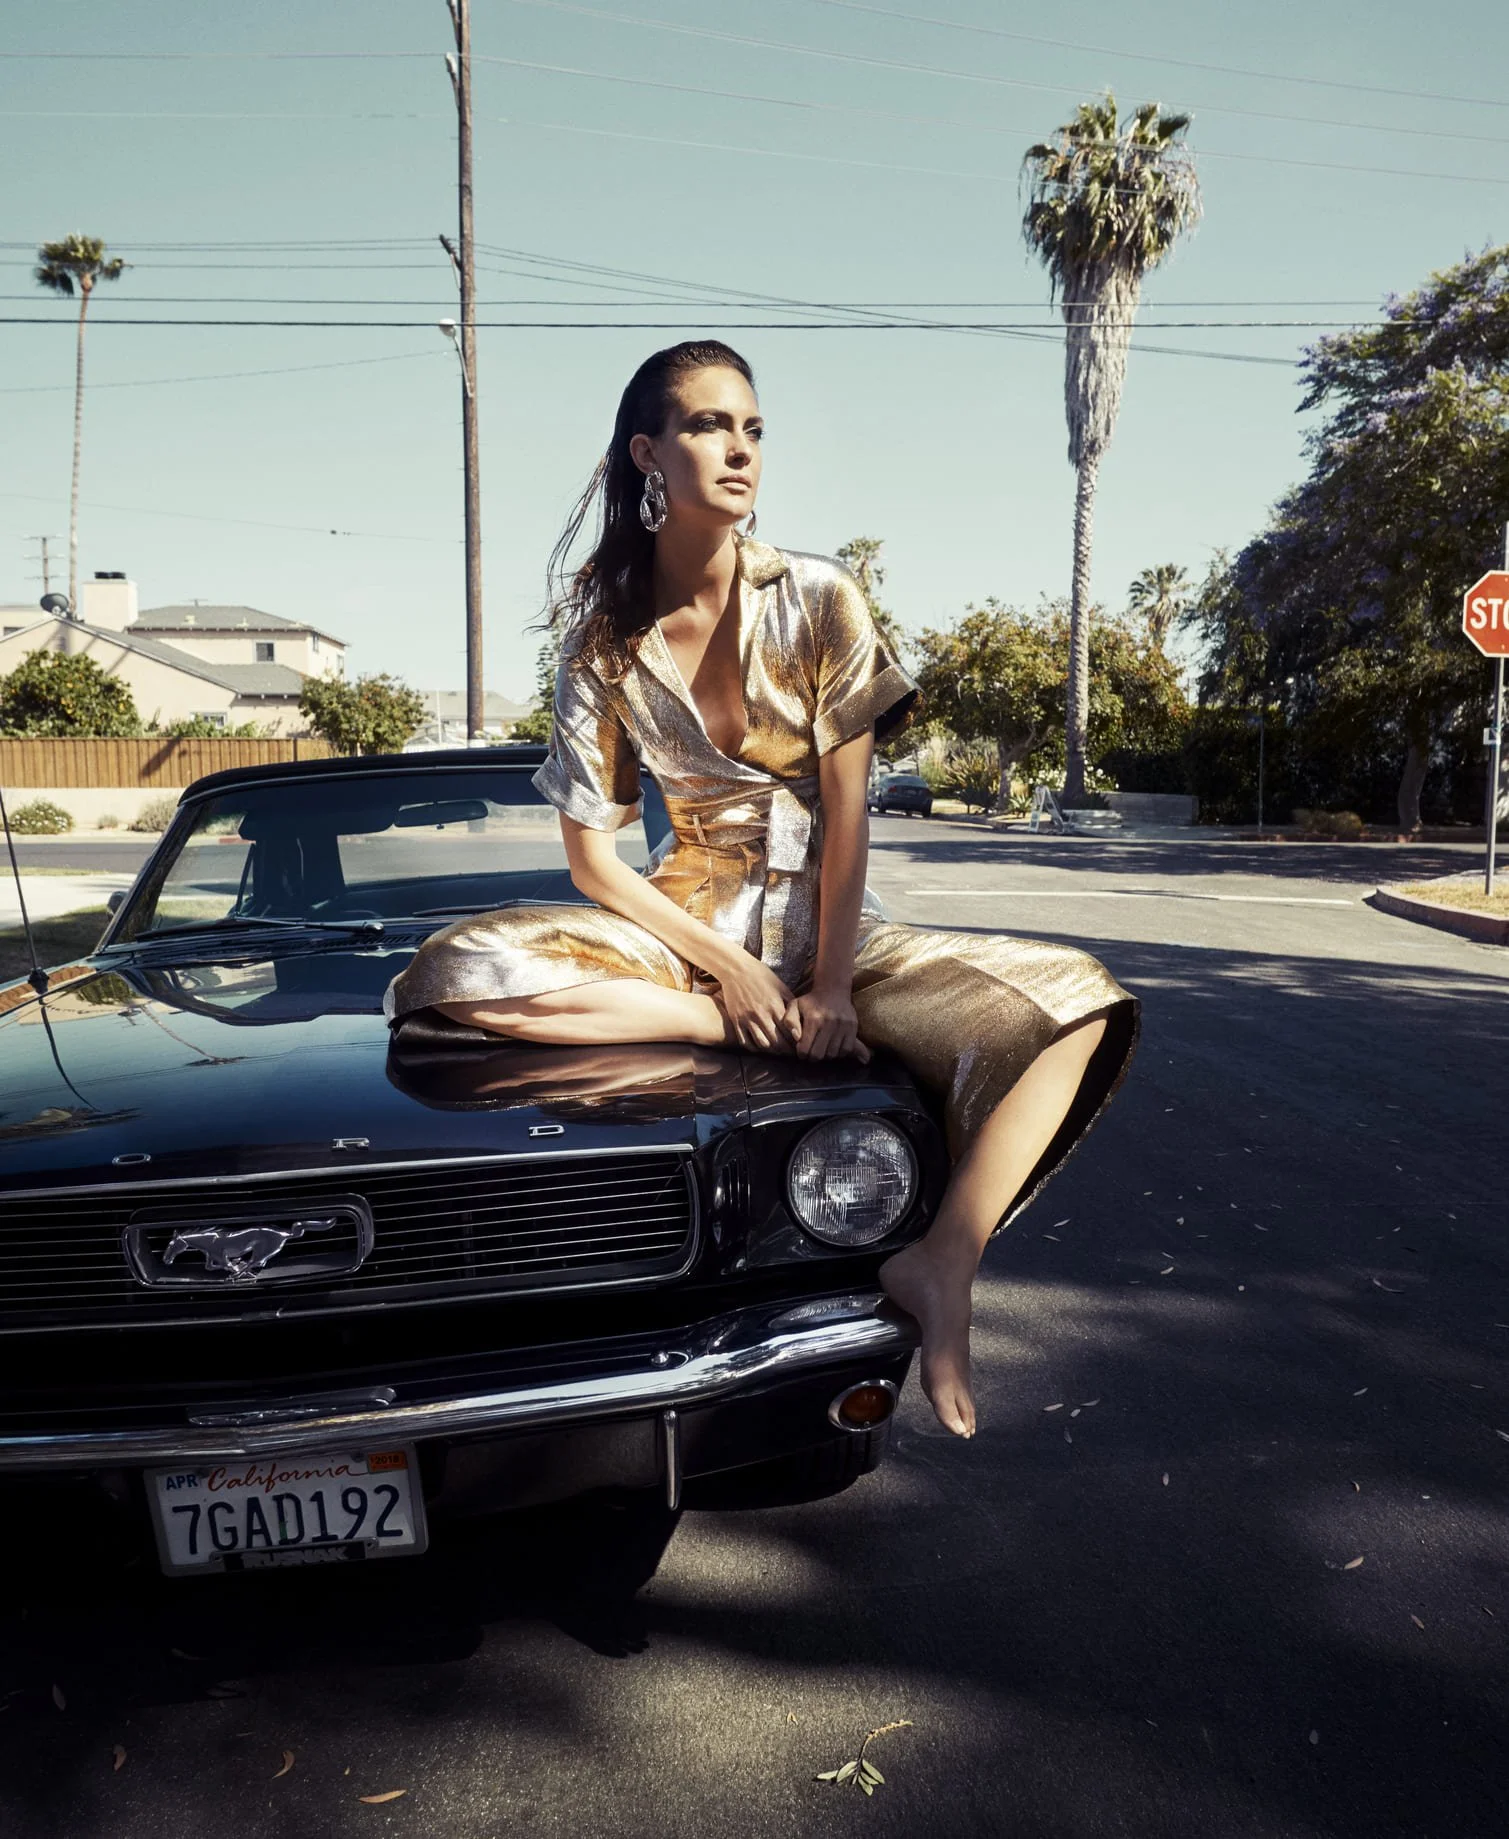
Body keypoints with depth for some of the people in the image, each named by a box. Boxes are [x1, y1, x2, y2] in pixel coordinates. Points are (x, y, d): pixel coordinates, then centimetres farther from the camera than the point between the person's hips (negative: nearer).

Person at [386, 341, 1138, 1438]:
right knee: (457, 973, -27)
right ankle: (752, 1032, -20)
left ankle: (942, 1267, -24)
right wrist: (727, 970, -14)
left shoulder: (819, 600, -3)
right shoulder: (603, 637, -1)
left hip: (826, 922, 0)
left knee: (1074, 1004, -23)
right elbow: (592, 853, -3)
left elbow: (846, 811, -7)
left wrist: (829, 987, -16)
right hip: (691, 922, 1)